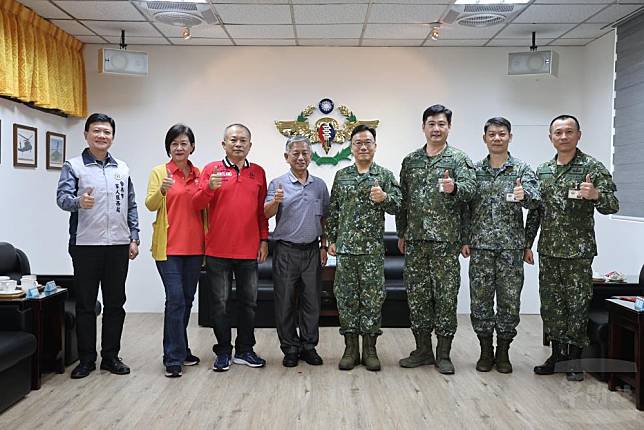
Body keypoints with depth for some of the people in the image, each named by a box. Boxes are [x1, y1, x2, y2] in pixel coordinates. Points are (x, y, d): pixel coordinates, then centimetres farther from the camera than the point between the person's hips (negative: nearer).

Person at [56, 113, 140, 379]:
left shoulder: (122, 168, 13)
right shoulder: (73, 166, 1)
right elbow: (62, 197, -13)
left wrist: (134, 238, 7)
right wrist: (78, 202, -36)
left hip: (118, 245, 3)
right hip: (85, 245, -3)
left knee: (115, 303, 8)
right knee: (85, 304, 4)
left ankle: (111, 356, 19)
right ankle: (86, 359, 15)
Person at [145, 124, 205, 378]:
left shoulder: (199, 175, 10)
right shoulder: (159, 172, -1)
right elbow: (150, 205, -10)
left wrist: (207, 242, 7)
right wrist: (162, 190, -30)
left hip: (194, 246, 5)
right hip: (169, 246, -5)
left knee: (187, 299, 12)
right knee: (175, 299, -9)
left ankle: (180, 350, 27)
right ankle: (174, 359, 0)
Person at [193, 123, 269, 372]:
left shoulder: (258, 172, 8)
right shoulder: (212, 169, 1)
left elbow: (262, 210, 11)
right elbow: (197, 204, -4)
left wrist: (264, 240, 7)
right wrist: (210, 187, -23)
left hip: (249, 250, 2)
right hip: (218, 250, -2)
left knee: (248, 302, 10)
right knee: (220, 302, 6)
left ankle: (244, 350, 23)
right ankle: (223, 352, 18)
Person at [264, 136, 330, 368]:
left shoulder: (319, 185, 9)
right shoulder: (278, 183, -1)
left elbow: (324, 218, 14)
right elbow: (266, 214, -11)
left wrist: (323, 246, 10)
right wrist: (276, 201, -31)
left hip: (311, 250, 3)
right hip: (286, 250, -3)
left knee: (311, 300, 7)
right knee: (285, 301, 3)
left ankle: (309, 346, 19)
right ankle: (290, 348, 14)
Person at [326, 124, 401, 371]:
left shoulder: (385, 175, 5)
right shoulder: (341, 176, 10)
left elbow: (398, 206, -1)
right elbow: (333, 211, 11)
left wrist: (384, 198, -21)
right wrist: (331, 239, 6)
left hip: (373, 249, -1)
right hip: (345, 247, 2)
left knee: (372, 298, 3)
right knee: (346, 297, 5)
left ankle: (369, 349, 15)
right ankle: (351, 348, 16)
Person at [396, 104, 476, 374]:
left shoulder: (458, 159, 0)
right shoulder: (410, 161, 12)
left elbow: (471, 188, -15)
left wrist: (454, 188, -37)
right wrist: (401, 233, 13)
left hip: (445, 240, -4)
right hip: (415, 240, 4)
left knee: (446, 296, 2)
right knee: (417, 295, 8)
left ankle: (443, 354, 14)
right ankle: (423, 350, 21)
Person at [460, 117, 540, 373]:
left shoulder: (522, 169, 2)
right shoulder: (474, 170, 7)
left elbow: (535, 200, -12)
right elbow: (466, 208, 8)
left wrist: (524, 195, -34)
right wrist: (464, 240, 2)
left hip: (511, 246, -1)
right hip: (480, 246, 1)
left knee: (509, 300, 4)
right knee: (480, 300, 5)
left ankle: (503, 352, 19)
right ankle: (486, 351, 19)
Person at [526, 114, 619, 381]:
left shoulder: (593, 168, -5)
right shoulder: (542, 171, 10)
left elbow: (612, 206, -10)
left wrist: (596, 195, -32)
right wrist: (527, 244, 11)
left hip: (578, 252, -5)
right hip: (548, 250, 5)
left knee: (577, 306, 2)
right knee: (551, 305, 10)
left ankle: (574, 359, 16)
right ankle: (557, 355, 24)